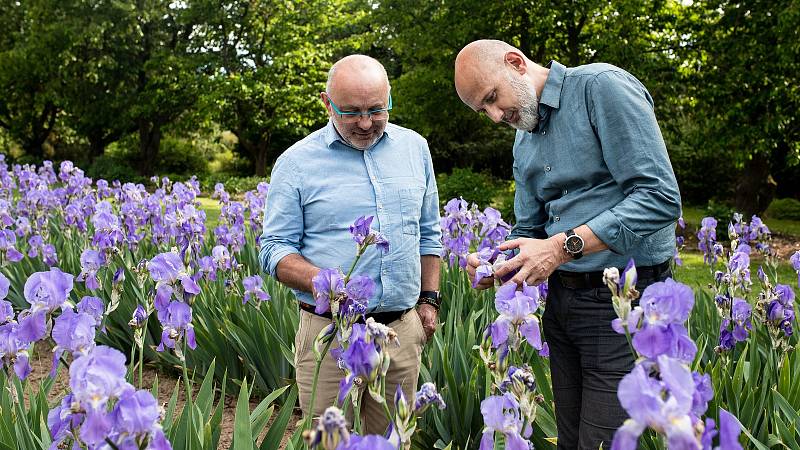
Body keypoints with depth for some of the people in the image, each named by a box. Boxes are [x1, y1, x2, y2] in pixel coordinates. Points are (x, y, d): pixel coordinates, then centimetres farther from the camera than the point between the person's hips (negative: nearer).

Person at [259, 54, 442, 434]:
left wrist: (428, 299, 12)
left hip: (403, 330, 3)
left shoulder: (415, 148, 8)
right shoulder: (296, 162, -3)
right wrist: (317, 281, -21)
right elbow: (275, 248, -2)